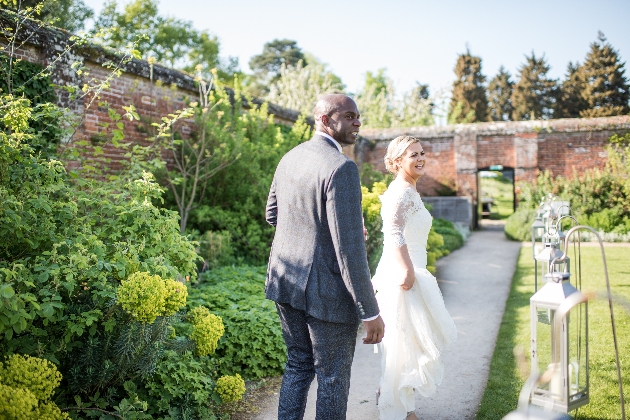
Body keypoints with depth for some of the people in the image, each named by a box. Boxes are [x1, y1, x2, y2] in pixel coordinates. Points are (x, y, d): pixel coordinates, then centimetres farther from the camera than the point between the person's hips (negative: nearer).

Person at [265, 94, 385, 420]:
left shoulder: (289, 158, 5)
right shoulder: (341, 168, -20)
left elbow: (272, 215, 17)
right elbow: (348, 247, -24)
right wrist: (370, 312, -18)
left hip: (285, 281, 8)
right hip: (326, 291, -8)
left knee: (298, 365, 23)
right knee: (333, 378, 11)